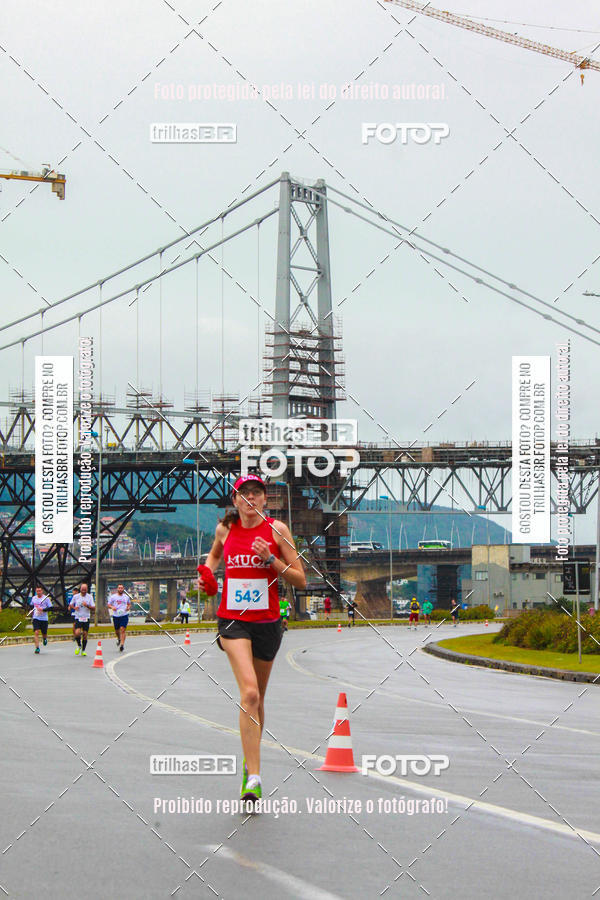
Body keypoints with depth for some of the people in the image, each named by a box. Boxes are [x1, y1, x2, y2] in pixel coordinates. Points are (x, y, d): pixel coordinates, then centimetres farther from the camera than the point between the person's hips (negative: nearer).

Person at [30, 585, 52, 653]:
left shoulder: (46, 598, -5)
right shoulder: (33, 598, 8)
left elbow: (50, 607, -9)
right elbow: (31, 605, 25)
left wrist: (43, 609, -23)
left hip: (44, 619, -2)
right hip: (36, 618, 2)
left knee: (44, 634, 8)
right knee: (36, 632, -15)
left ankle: (45, 638, 46)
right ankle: (37, 648, -14)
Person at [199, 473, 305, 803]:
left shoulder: (277, 529, -2)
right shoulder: (225, 528, 4)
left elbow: (300, 580, -3)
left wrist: (271, 559, -16)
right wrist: (207, 573, 9)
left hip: (266, 621, 1)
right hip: (232, 620, -1)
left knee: (256, 699, 14)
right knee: (249, 693, -21)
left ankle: (250, 761, 38)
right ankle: (253, 777, -26)